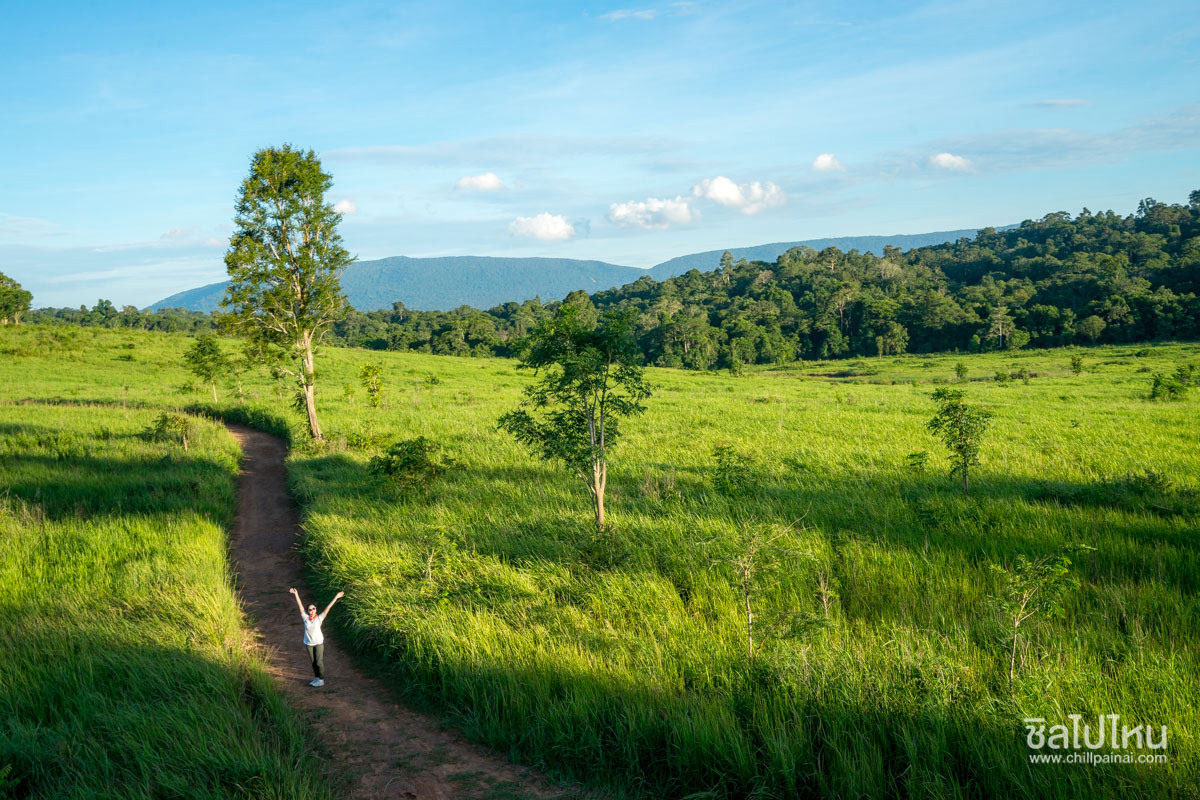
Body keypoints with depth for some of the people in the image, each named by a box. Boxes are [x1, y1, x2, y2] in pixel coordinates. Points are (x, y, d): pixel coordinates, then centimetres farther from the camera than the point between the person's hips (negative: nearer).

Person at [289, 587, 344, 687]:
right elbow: (300, 606, -7)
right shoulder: (306, 618, -5)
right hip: (309, 644, 3)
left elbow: (328, 607, -12)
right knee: (313, 662, 13)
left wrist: (336, 597, -13)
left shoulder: (319, 618, -10)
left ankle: (321, 680, 9)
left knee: (319, 662, -1)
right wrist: (296, 594, -9)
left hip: (319, 642, -3)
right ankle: (317, 678, 27)